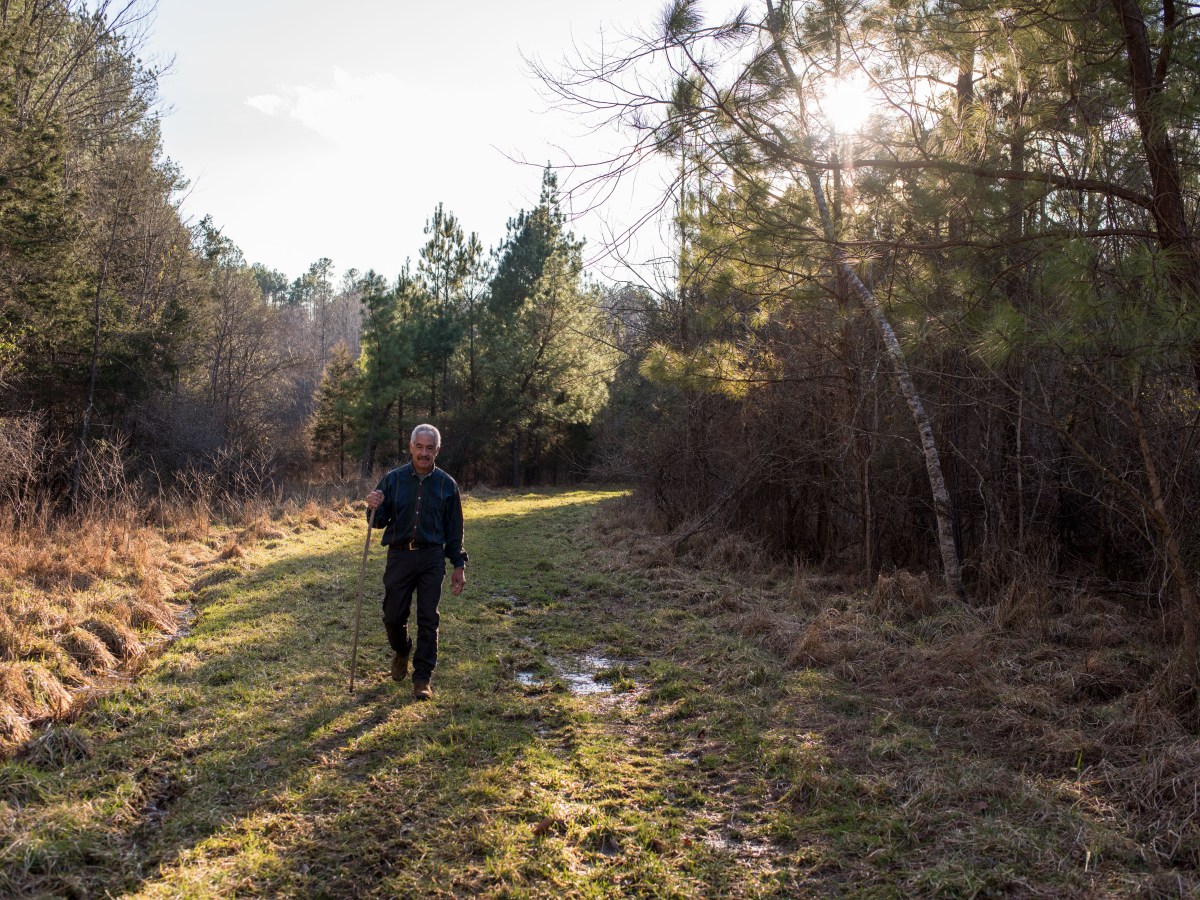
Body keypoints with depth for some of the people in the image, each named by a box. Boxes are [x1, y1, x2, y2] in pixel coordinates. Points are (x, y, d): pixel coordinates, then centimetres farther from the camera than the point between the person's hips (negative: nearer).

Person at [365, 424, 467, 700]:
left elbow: (454, 529, 7)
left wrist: (459, 565, 4)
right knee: (393, 617, 6)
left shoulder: (447, 484, 1)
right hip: (399, 556, 1)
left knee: (428, 620, 0)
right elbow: (379, 522, 3)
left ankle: (422, 679, 11)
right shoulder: (393, 479, -1)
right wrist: (374, 508, -20)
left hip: (432, 558, 0)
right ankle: (402, 651, 39)